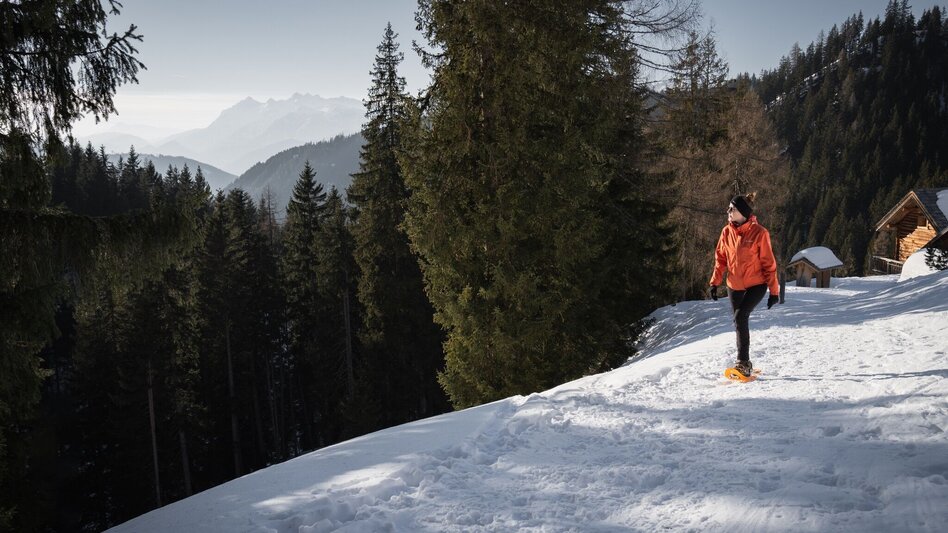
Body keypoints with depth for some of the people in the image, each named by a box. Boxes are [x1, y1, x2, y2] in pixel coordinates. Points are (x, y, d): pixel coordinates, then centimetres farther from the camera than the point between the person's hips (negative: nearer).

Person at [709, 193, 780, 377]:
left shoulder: (759, 233, -14)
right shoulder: (727, 232, 0)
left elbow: (769, 263, -10)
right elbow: (720, 258, 8)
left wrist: (774, 290, -9)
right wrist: (715, 282, 1)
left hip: (756, 284, -5)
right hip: (735, 286, 5)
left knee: (741, 317, -22)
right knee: (740, 322, 11)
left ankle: (743, 362, -15)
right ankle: (745, 364, 24)